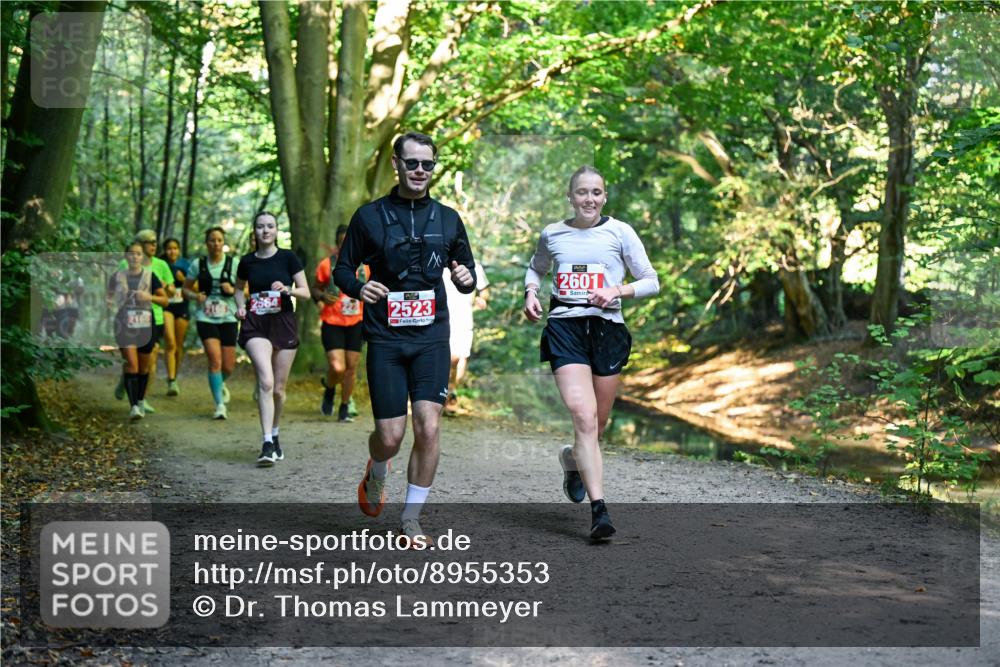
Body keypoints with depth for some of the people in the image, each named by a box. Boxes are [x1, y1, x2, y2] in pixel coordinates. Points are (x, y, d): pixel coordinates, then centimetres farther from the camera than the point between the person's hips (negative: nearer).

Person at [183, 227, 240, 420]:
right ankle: (220, 405, -9)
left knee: (228, 366, 3)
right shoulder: (198, 264, 4)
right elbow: (185, 288, 12)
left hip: (228, 318, 1)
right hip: (205, 318, -1)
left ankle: (220, 384, 40)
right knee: (215, 359, -16)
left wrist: (233, 290, -15)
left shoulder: (234, 263, 2)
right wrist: (195, 296, -10)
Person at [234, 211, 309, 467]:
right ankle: (267, 444, -21)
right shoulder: (247, 261, 5)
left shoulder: (288, 258, 0)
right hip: (255, 325, 0)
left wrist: (286, 289, -17)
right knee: (265, 381, -20)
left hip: (284, 323, 0)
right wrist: (240, 306, 3)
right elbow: (239, 288, 23)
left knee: (279, 388, 8)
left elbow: (305, 292, 1)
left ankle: (274, 435, 33)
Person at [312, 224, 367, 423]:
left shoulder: (364, 265, 4)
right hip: (332, 324, -3)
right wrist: (322, 296, -15)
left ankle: (344, 408, 20)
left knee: (352, 367, 4)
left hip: (355, 323, 3)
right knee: (337, 368, -14)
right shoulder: (327, 264, -5)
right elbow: (315, 289, 5)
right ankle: (329, 389, 20)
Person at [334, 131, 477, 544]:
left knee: (428, 428, -9)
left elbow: (467, 269, 19)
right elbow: (342, 269, 7)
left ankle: (411, 519, 6)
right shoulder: (370, 216, 2)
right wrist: (358, 287, -15)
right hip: (385, 339, -1)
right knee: (391, 436, -3)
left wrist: (467, 278, -5)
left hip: (431, 337, 2)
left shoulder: (447, 219, 9)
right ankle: (376, 475, 35)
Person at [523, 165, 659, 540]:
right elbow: (536, 268, 29)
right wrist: (530, 292, 9)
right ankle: (599, 510, -16)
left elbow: (652, 282, 6)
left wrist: (617, 291, -11)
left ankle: (572, 460, 45)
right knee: (584, 416, -17)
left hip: (606, 329, 1)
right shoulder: (552, 235, 9)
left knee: (597, 423, 9)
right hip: (564, 327, -1)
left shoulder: (620, 232, 4)